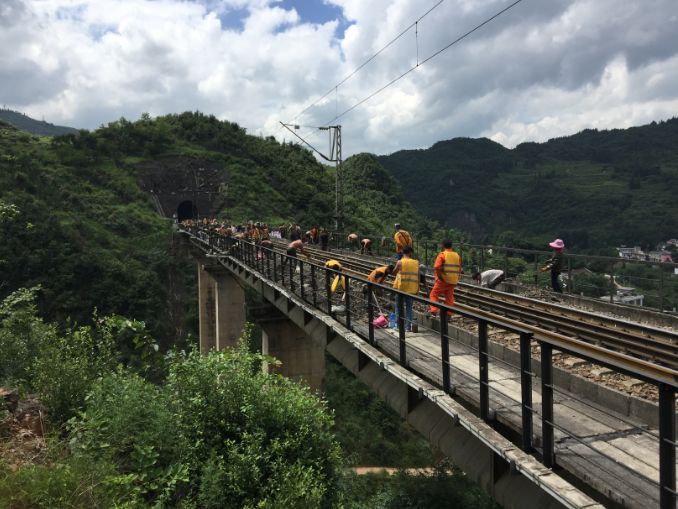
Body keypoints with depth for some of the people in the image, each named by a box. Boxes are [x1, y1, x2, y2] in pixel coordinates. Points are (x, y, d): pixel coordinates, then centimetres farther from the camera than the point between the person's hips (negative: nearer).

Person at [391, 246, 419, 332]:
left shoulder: (400, 262, -7)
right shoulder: (416, 263, 1)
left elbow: (394, 272, 5)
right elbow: (418, 277, 3)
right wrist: (417, 289, 10)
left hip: (401, 288, -2)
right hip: (412, 289, 2)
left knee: (398, 307, 11)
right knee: (409, 308, 11)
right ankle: (408, 327, 8)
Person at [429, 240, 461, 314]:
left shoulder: (442, 255, -8)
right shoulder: (457, 256, 9)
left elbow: (436, 267, -21)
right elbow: (459, 270, 12)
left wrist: (438, 276, -9)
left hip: (443, 280, -5)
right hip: (453, 282, 5)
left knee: (433, 295, 5)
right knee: (449, 298, 12)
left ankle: (433, 311, -10)